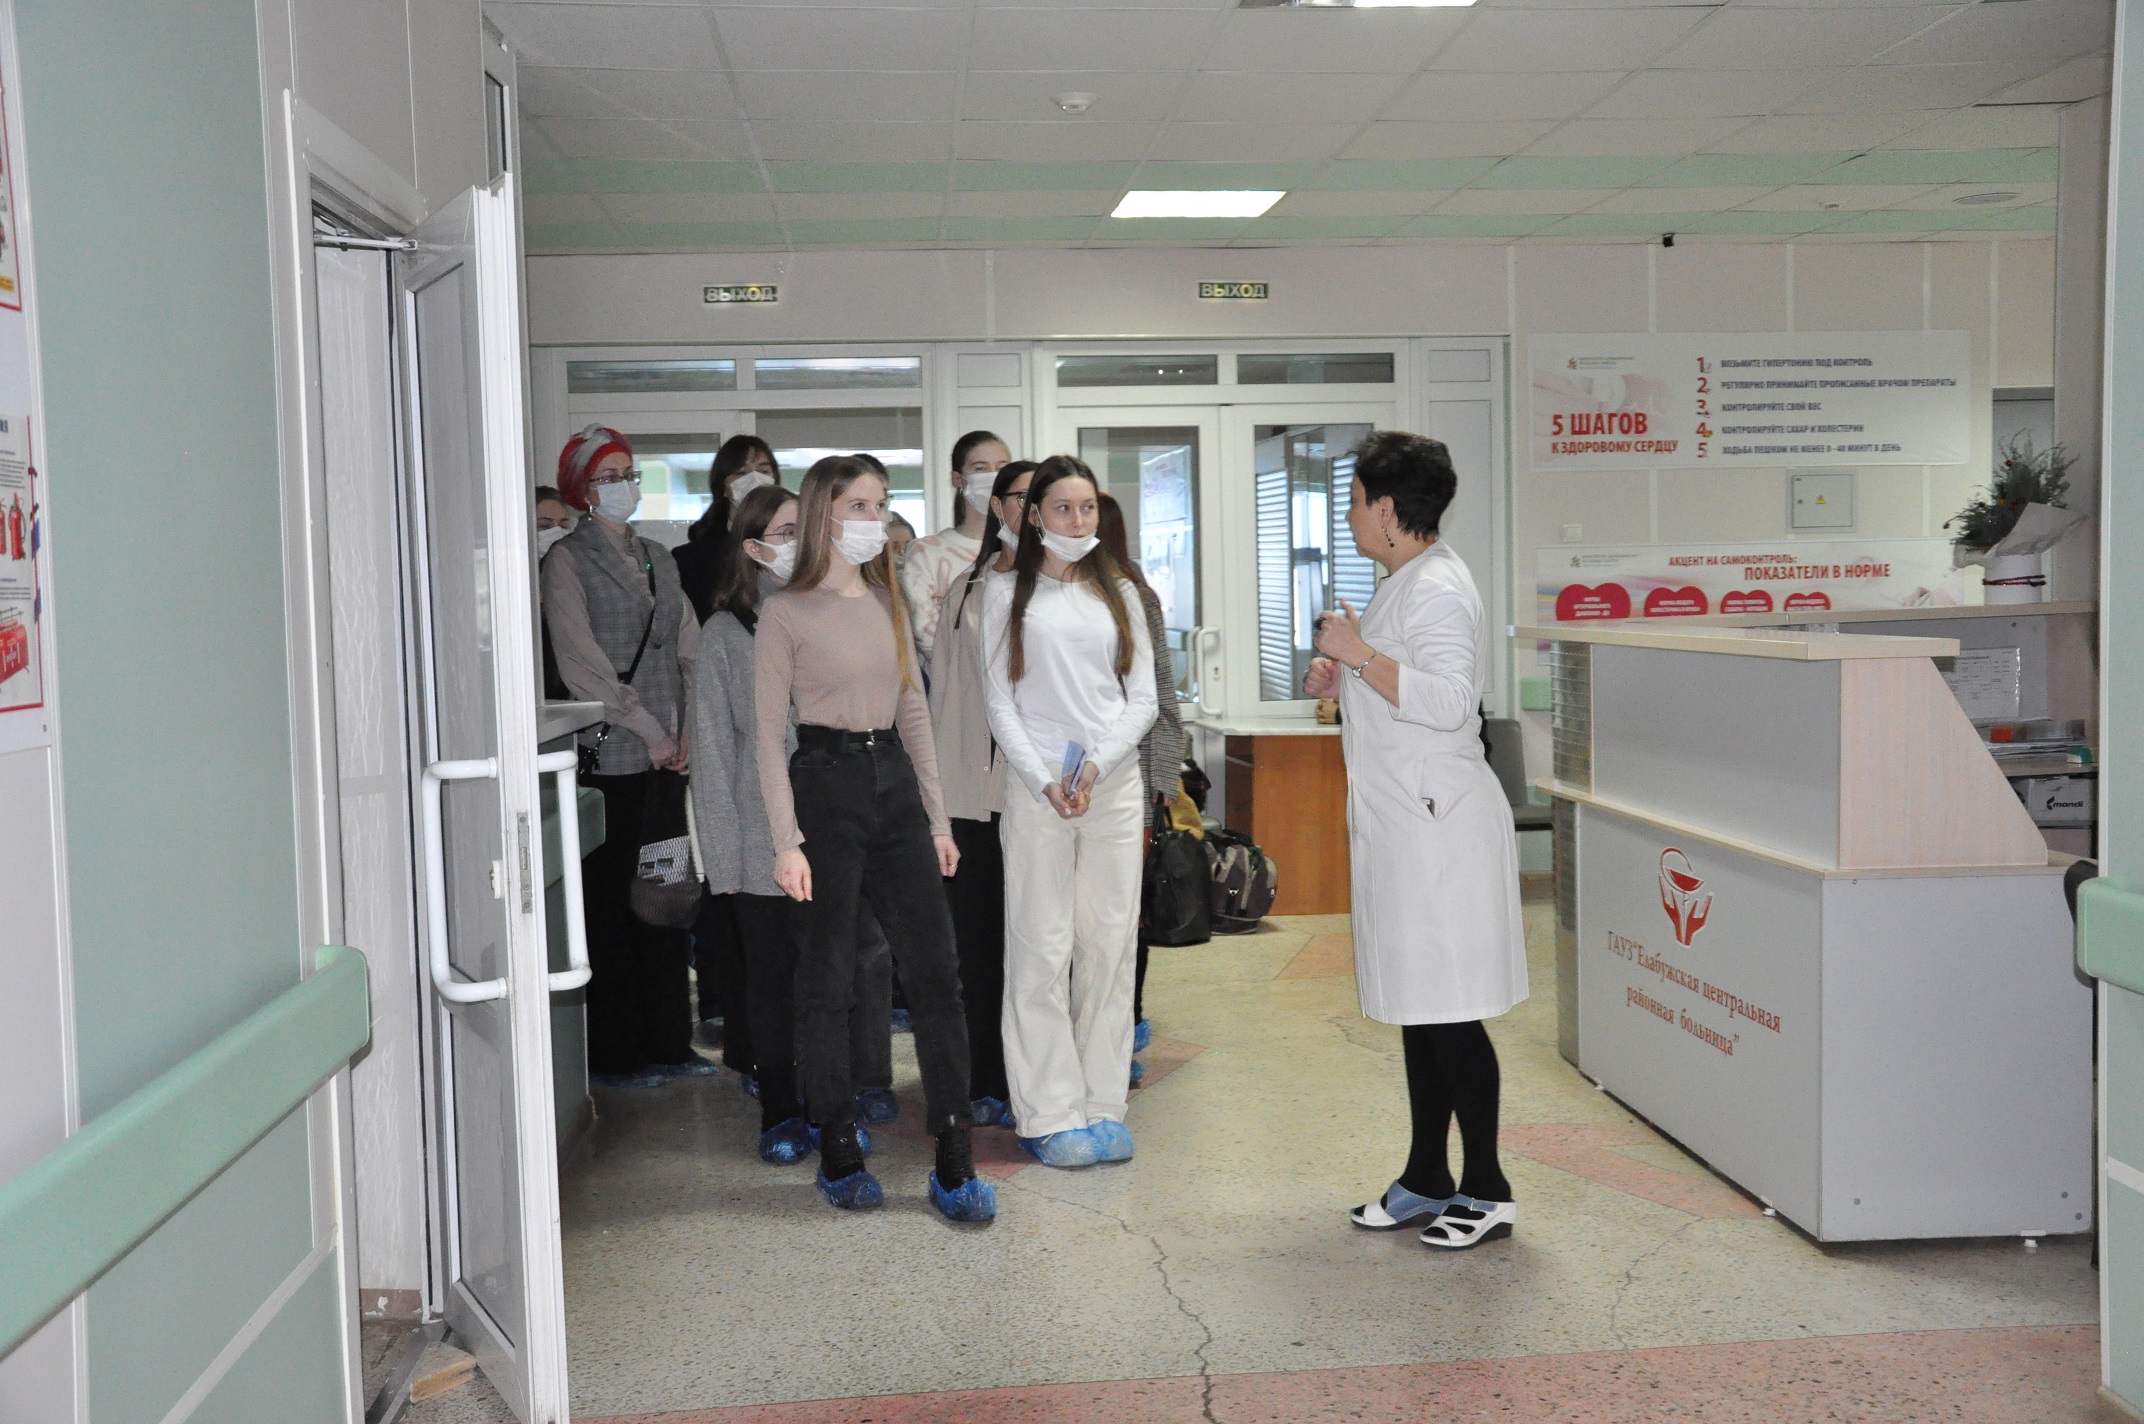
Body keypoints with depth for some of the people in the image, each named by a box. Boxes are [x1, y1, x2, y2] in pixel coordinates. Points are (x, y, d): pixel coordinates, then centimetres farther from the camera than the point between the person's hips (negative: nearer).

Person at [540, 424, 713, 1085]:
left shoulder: (656, 557, 17)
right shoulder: (567, 560, -2)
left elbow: (690, 647, 11)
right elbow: (582, 664, -10)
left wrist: (692, 730, -4)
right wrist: (649, 731, -12)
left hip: (667, 754, 6)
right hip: (609, 757, -6)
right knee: (612, 903, -1)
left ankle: (667, 1041, 17)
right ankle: (616, 1051, 8)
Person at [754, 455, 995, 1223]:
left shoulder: (887, 603, 14)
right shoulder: (786, 611, -3)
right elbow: (769, 732, -6)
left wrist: (937, 818, 12)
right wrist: (786, 840, -12)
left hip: (896, 782, 5)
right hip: (826, 782, -5)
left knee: (935, 968, 0)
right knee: (828, 977, 3)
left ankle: (955, 1160, 4)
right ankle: (838, 1151, 17)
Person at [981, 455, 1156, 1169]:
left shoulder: (1118, 593, 14)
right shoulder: (1007, 594, 6)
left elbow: (1142, 697, 8)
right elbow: (999, 702, 1)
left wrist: (1096, 765, -8)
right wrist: (1045, 780, -11)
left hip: (1114, 783, 3)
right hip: (1036, 785, -3)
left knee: (1110, 946, 3)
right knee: (1041, 951, -3)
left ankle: (1103, 1106, 11)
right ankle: (1048, 1116, 3)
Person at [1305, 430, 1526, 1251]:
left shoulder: (1437, 589, -15)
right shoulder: (1404, 584, 18)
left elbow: (1447, 702, -26)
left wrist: (1359, 655, -20)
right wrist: (1342, 684, 12)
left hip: (1436, 825, -11)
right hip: (1401, 823, 11)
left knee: (1449, 1013, -4)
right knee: (1415, 1006, 15)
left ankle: (1486, 1191, 7)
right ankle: (1427, 1182, 24)